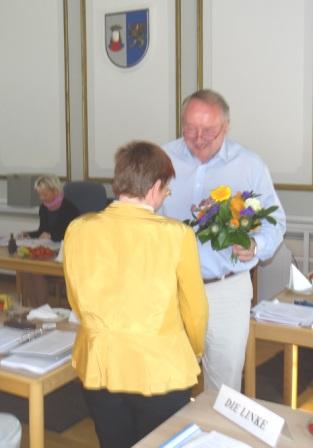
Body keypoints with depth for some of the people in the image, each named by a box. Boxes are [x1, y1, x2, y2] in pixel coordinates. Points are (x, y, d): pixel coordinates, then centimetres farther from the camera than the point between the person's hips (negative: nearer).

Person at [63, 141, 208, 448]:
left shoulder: (77, 230, -7)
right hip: (161, 370, -3)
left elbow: (77, 302, 6)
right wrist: (196, 351, 17)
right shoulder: (177, 235, -16)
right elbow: (195, 308, -3)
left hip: (98, 366, 3)